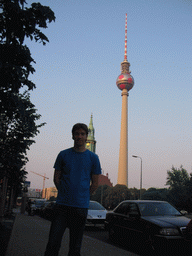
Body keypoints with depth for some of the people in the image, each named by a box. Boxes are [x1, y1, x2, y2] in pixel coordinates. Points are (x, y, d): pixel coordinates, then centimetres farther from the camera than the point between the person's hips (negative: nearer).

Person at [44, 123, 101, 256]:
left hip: (81, 206, 0)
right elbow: (56, 178, 10)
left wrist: (83, 197, 6)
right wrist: (65, 194, 6)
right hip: (62, 205, 1)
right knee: (53, 243, 0)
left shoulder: (93, 158, 3)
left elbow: (95, 183, 8)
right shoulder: (63, 155, 6)